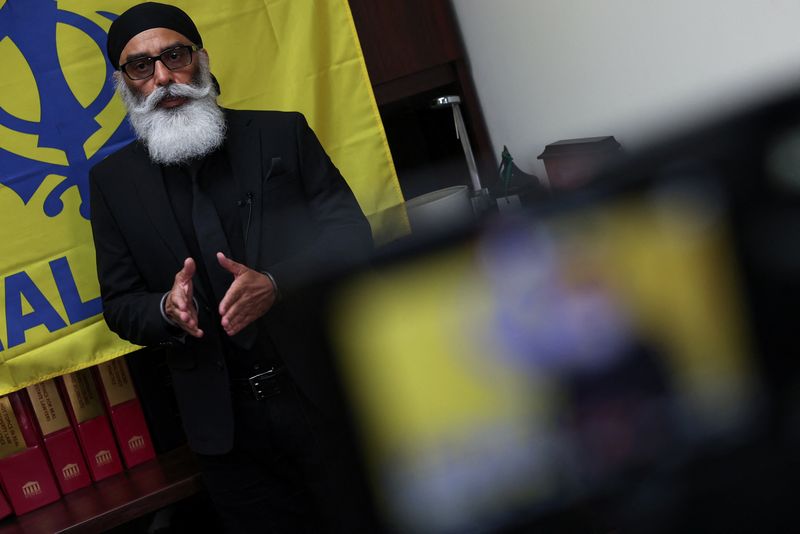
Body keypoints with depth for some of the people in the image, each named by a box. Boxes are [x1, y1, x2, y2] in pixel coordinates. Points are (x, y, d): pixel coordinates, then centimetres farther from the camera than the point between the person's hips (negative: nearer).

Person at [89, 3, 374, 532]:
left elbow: (352, 235, -3)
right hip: (227, 424, 1)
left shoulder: (283, 134, 0)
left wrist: (275, 284, -21)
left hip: (328, 392, -1)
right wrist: (167, 309, -18)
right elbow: (120, 305, 6)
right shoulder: (113, 180, 4)